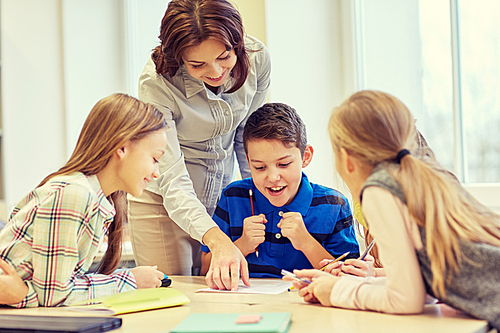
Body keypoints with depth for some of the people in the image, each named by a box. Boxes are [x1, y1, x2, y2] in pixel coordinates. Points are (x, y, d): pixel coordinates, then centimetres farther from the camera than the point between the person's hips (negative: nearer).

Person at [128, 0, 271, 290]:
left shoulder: (257, 57, -18)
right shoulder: (156, 83, -29)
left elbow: (247, 138, 0)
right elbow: (173, 182, -33)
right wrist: (219, 241, -47)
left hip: (224, 194, 4)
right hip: (163, 201, -3)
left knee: (224, 291, 9)